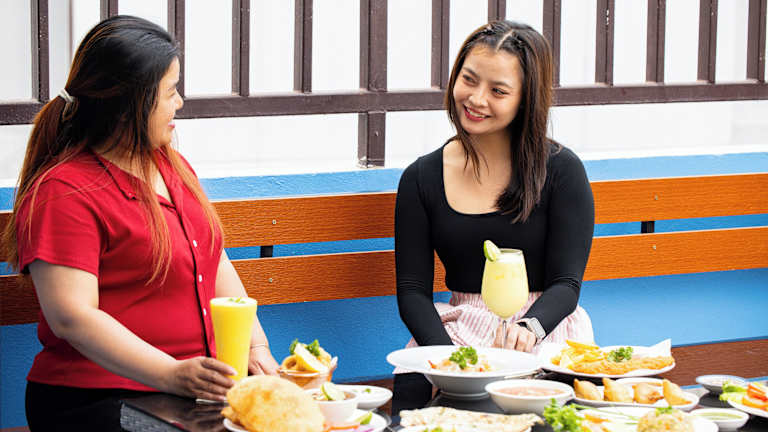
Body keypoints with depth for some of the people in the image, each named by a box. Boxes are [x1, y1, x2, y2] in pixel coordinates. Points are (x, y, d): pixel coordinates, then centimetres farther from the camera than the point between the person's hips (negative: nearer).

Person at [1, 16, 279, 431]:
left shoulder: (172, 166, 19)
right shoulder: (61, 193, -9)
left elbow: (215, 265, 24)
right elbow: (70, 317, -18)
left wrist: (256, 346, 7)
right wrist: (172, 375, -27)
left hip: (202, 391, 8)